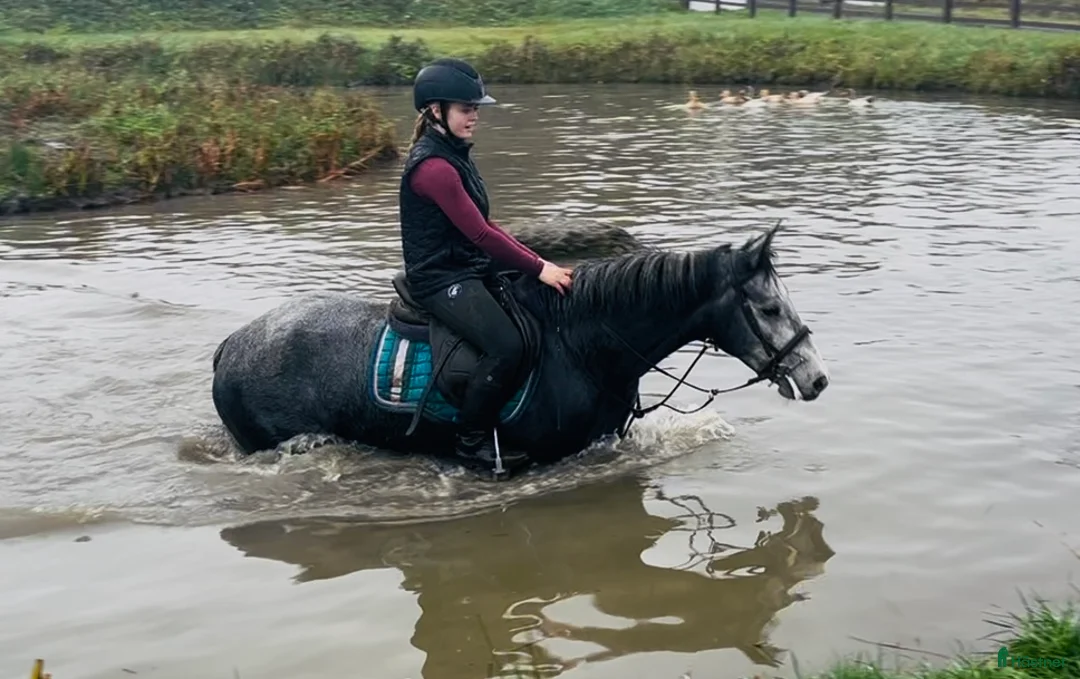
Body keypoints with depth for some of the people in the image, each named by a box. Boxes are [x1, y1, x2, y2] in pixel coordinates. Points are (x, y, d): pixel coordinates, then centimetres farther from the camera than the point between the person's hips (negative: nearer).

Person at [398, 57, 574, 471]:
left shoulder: (454, 156, 13)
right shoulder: (432, 166, -19)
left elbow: (485, 226, 16)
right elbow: (479, 234, -22)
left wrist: (536, 262, 7)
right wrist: (539, 269, -18)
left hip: (472, 270, 11)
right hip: (441, 279, -11)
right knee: (506, 346, -28)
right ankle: (472, 442, -12)